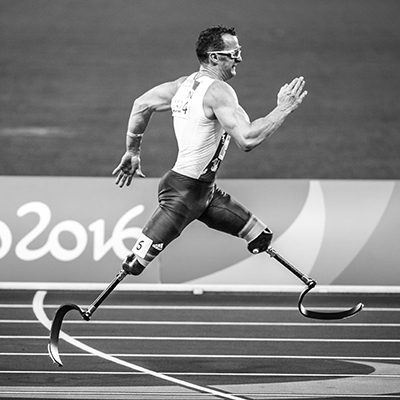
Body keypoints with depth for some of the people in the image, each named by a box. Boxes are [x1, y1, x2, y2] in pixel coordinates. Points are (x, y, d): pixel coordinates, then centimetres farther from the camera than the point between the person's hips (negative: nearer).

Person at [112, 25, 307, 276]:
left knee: (261, 238, 13)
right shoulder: (218, 91, -19)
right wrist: (284, 109, -19)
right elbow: (247, 139, -29)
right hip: (184, 190, -10)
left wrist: (133, 151, 21)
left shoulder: (186, 84, 8)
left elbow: (142, 105, 14)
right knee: (135, 267, -8)